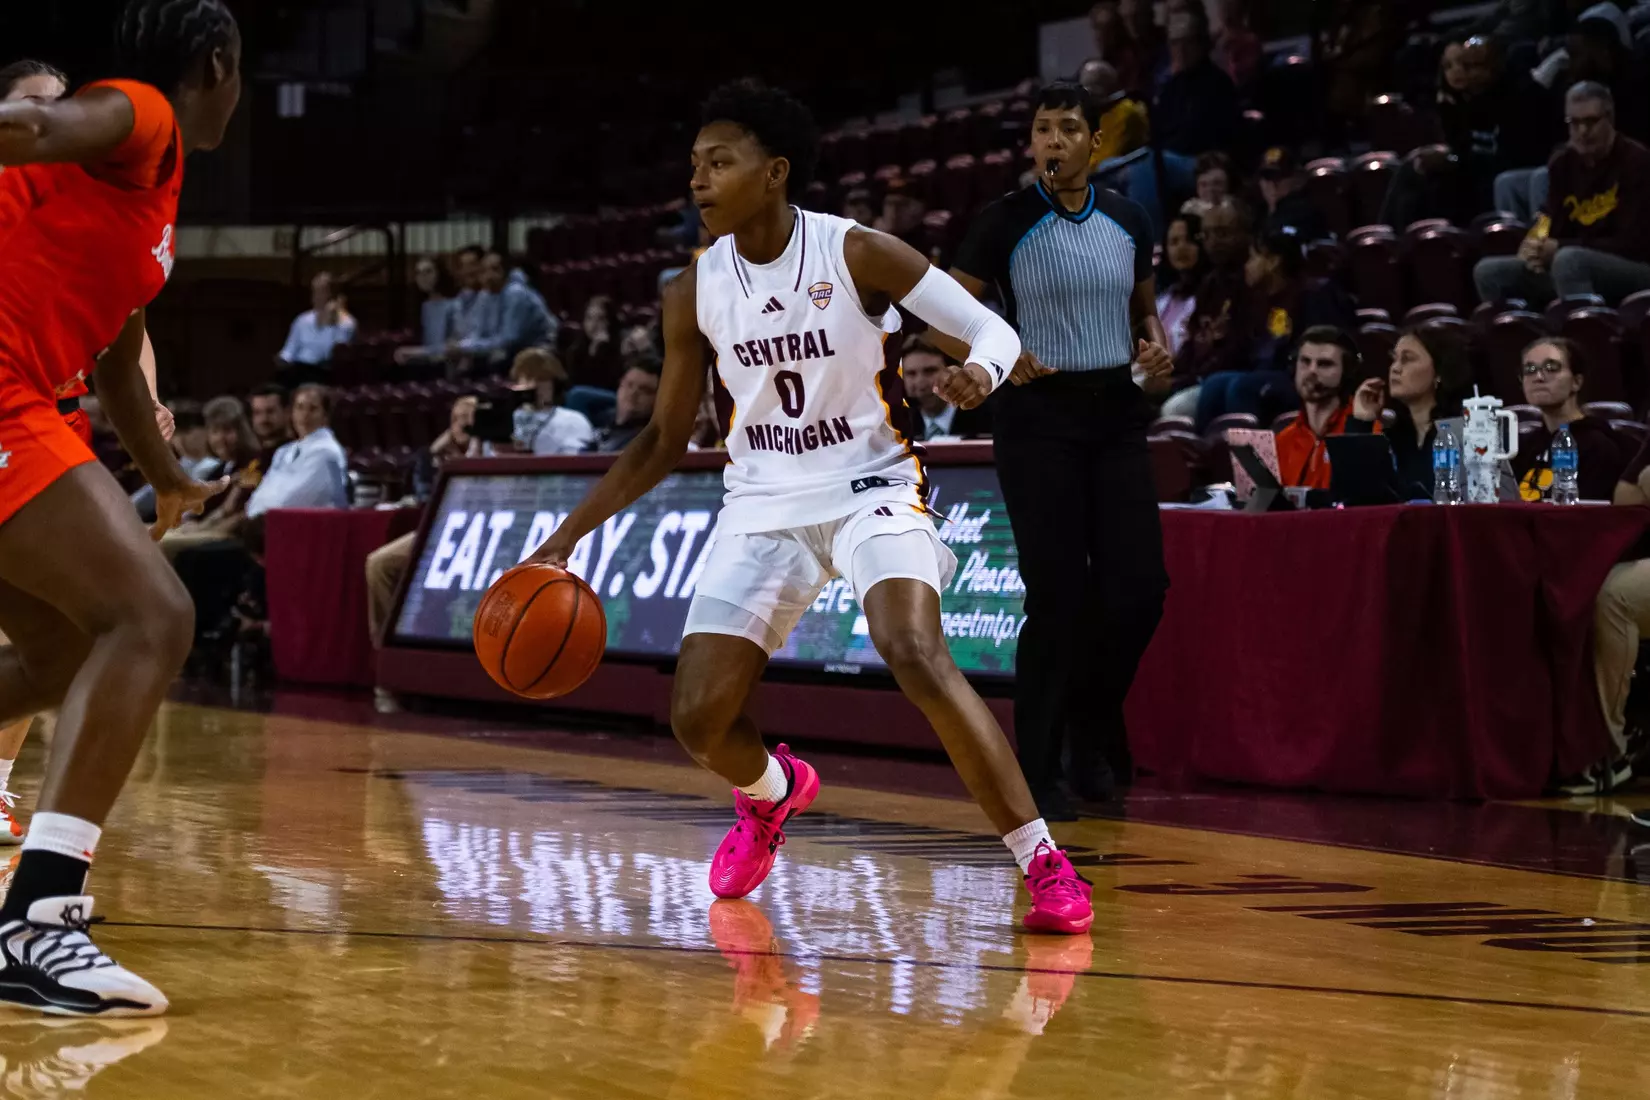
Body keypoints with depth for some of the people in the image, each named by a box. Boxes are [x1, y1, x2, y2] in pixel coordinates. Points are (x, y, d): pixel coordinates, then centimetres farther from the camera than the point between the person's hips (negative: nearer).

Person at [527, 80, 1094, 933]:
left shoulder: (856, 254, -15)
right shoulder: (695, 293, -3)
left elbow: (992, 328, -11)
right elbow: (665, 438, 7)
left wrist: (980, 371, -36)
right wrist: (566, 539, 2)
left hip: (870, 487, -4)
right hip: (765, 506, 4)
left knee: (917, 656, -30)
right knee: (696, 718, -3)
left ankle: (1044, 864, -22)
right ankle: (771, 792, 36)